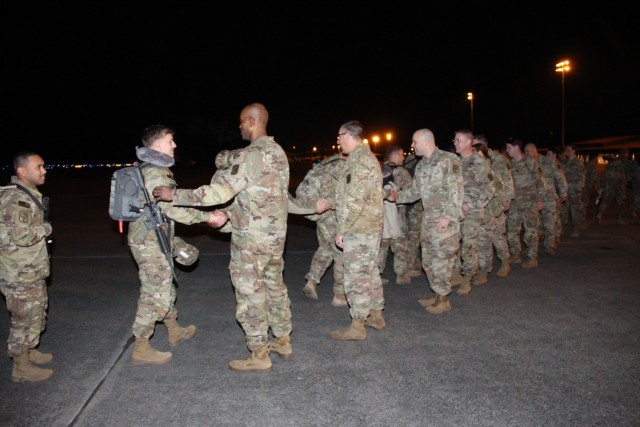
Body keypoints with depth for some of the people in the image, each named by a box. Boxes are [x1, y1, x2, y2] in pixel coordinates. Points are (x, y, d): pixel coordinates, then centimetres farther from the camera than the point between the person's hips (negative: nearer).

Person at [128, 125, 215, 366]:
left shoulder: (148, 169, 13)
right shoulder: (156, 174, -20)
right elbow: (174, 209, -22)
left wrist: (174, 242, 21)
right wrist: (207, 216, -16)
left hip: (153, 240, 10)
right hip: (151, 243, -10)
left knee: (166, 288, 21)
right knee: (155, 294, -2)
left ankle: (175, 332, 37)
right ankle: (141, 349, 9)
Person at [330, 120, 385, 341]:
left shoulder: (359, 160, -17)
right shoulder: (367, 157, 16)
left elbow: (355, 200, -23)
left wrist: (341, 229, -18)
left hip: (359, 229, -10)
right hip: (372, 226, 10)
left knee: (356, 276, -3)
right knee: (370, 272, 18)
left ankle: (357, 326, 6)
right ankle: (376, 316, 30)